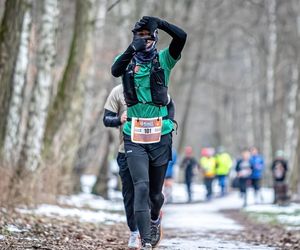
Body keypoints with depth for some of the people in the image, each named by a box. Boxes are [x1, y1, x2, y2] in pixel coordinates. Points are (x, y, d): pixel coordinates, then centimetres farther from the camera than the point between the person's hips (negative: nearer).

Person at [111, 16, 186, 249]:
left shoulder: (163, 59, 4)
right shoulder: (128, 59, 5)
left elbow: (181, 36, -12)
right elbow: (115, 70, -19)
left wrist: (158, 22, -20)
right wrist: (132, 49, -32)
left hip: (160, 135, 1)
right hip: (134, 137, -1)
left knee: (155, 192, 12)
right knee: (141, 187, -15)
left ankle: (155, 217, 45)